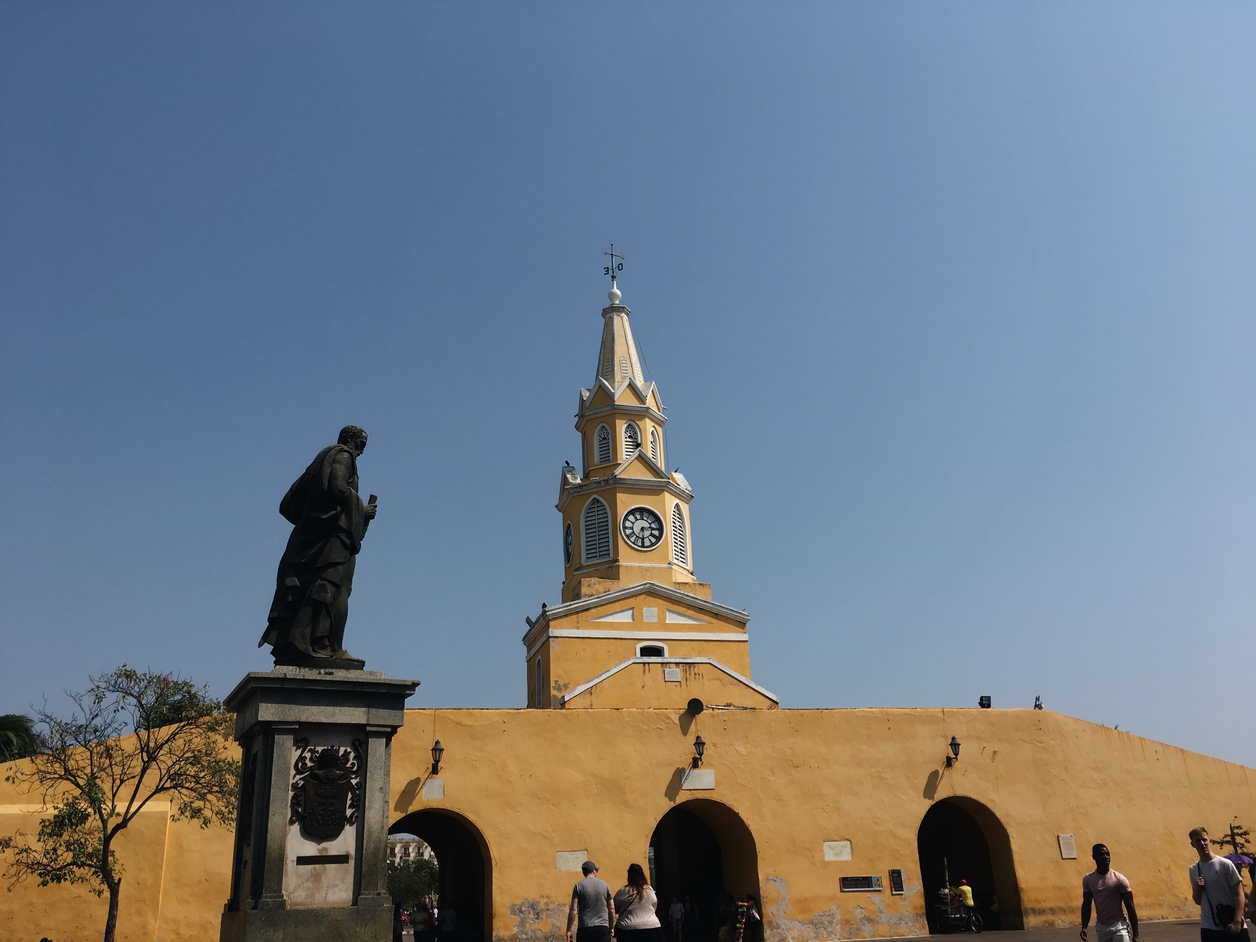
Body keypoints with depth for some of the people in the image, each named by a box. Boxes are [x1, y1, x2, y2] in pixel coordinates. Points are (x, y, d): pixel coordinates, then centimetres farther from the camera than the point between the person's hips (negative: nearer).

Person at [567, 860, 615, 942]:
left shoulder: (579, 886, -1)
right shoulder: (604, 884, 6)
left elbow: (573, 911, -7)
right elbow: (611, 909, 8)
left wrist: (568, 930, 0)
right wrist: (611, 928, 20)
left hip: (585, 929, -1)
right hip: (603, 929, 1)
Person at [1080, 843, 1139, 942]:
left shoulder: (1119, 879, -9)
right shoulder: (1088, 880, 0)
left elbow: (1130, 908, -7)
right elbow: (1086, 905, 6)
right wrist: (1084, 927, -6)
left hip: (1119, 926, -4)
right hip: (1101, 927, 4)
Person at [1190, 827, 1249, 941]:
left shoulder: (1225, 864, -6)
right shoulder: (1193, 869, 8)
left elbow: (1239, 894, -8)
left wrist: (1237, 921, -18)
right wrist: (1197, 888, -6)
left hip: (1232, 927, -4)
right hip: (1209, 928, 4)